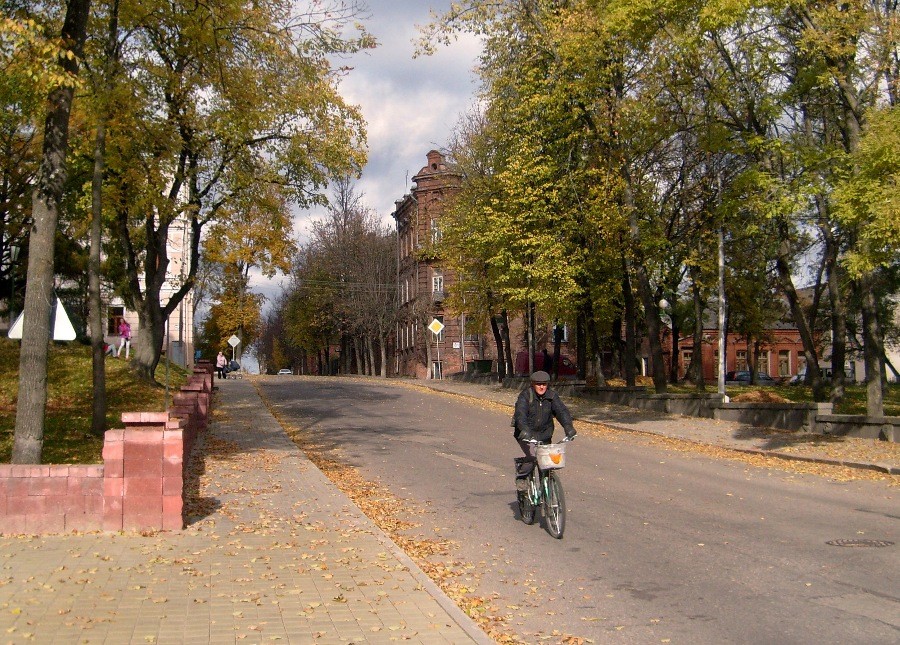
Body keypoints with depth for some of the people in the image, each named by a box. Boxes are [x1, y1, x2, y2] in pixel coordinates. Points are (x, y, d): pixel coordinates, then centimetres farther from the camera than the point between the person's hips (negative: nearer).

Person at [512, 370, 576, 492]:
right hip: (526, 434, -4)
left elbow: (561, 410, -14)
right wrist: (524, 430, -45)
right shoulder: (525, 395, -13)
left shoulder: (552, 396, -2)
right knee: (532, 455, -25)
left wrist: (568, 427, -31)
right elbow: (520, 414, -27)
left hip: (544, 434, 4)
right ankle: (521, 477, -1)